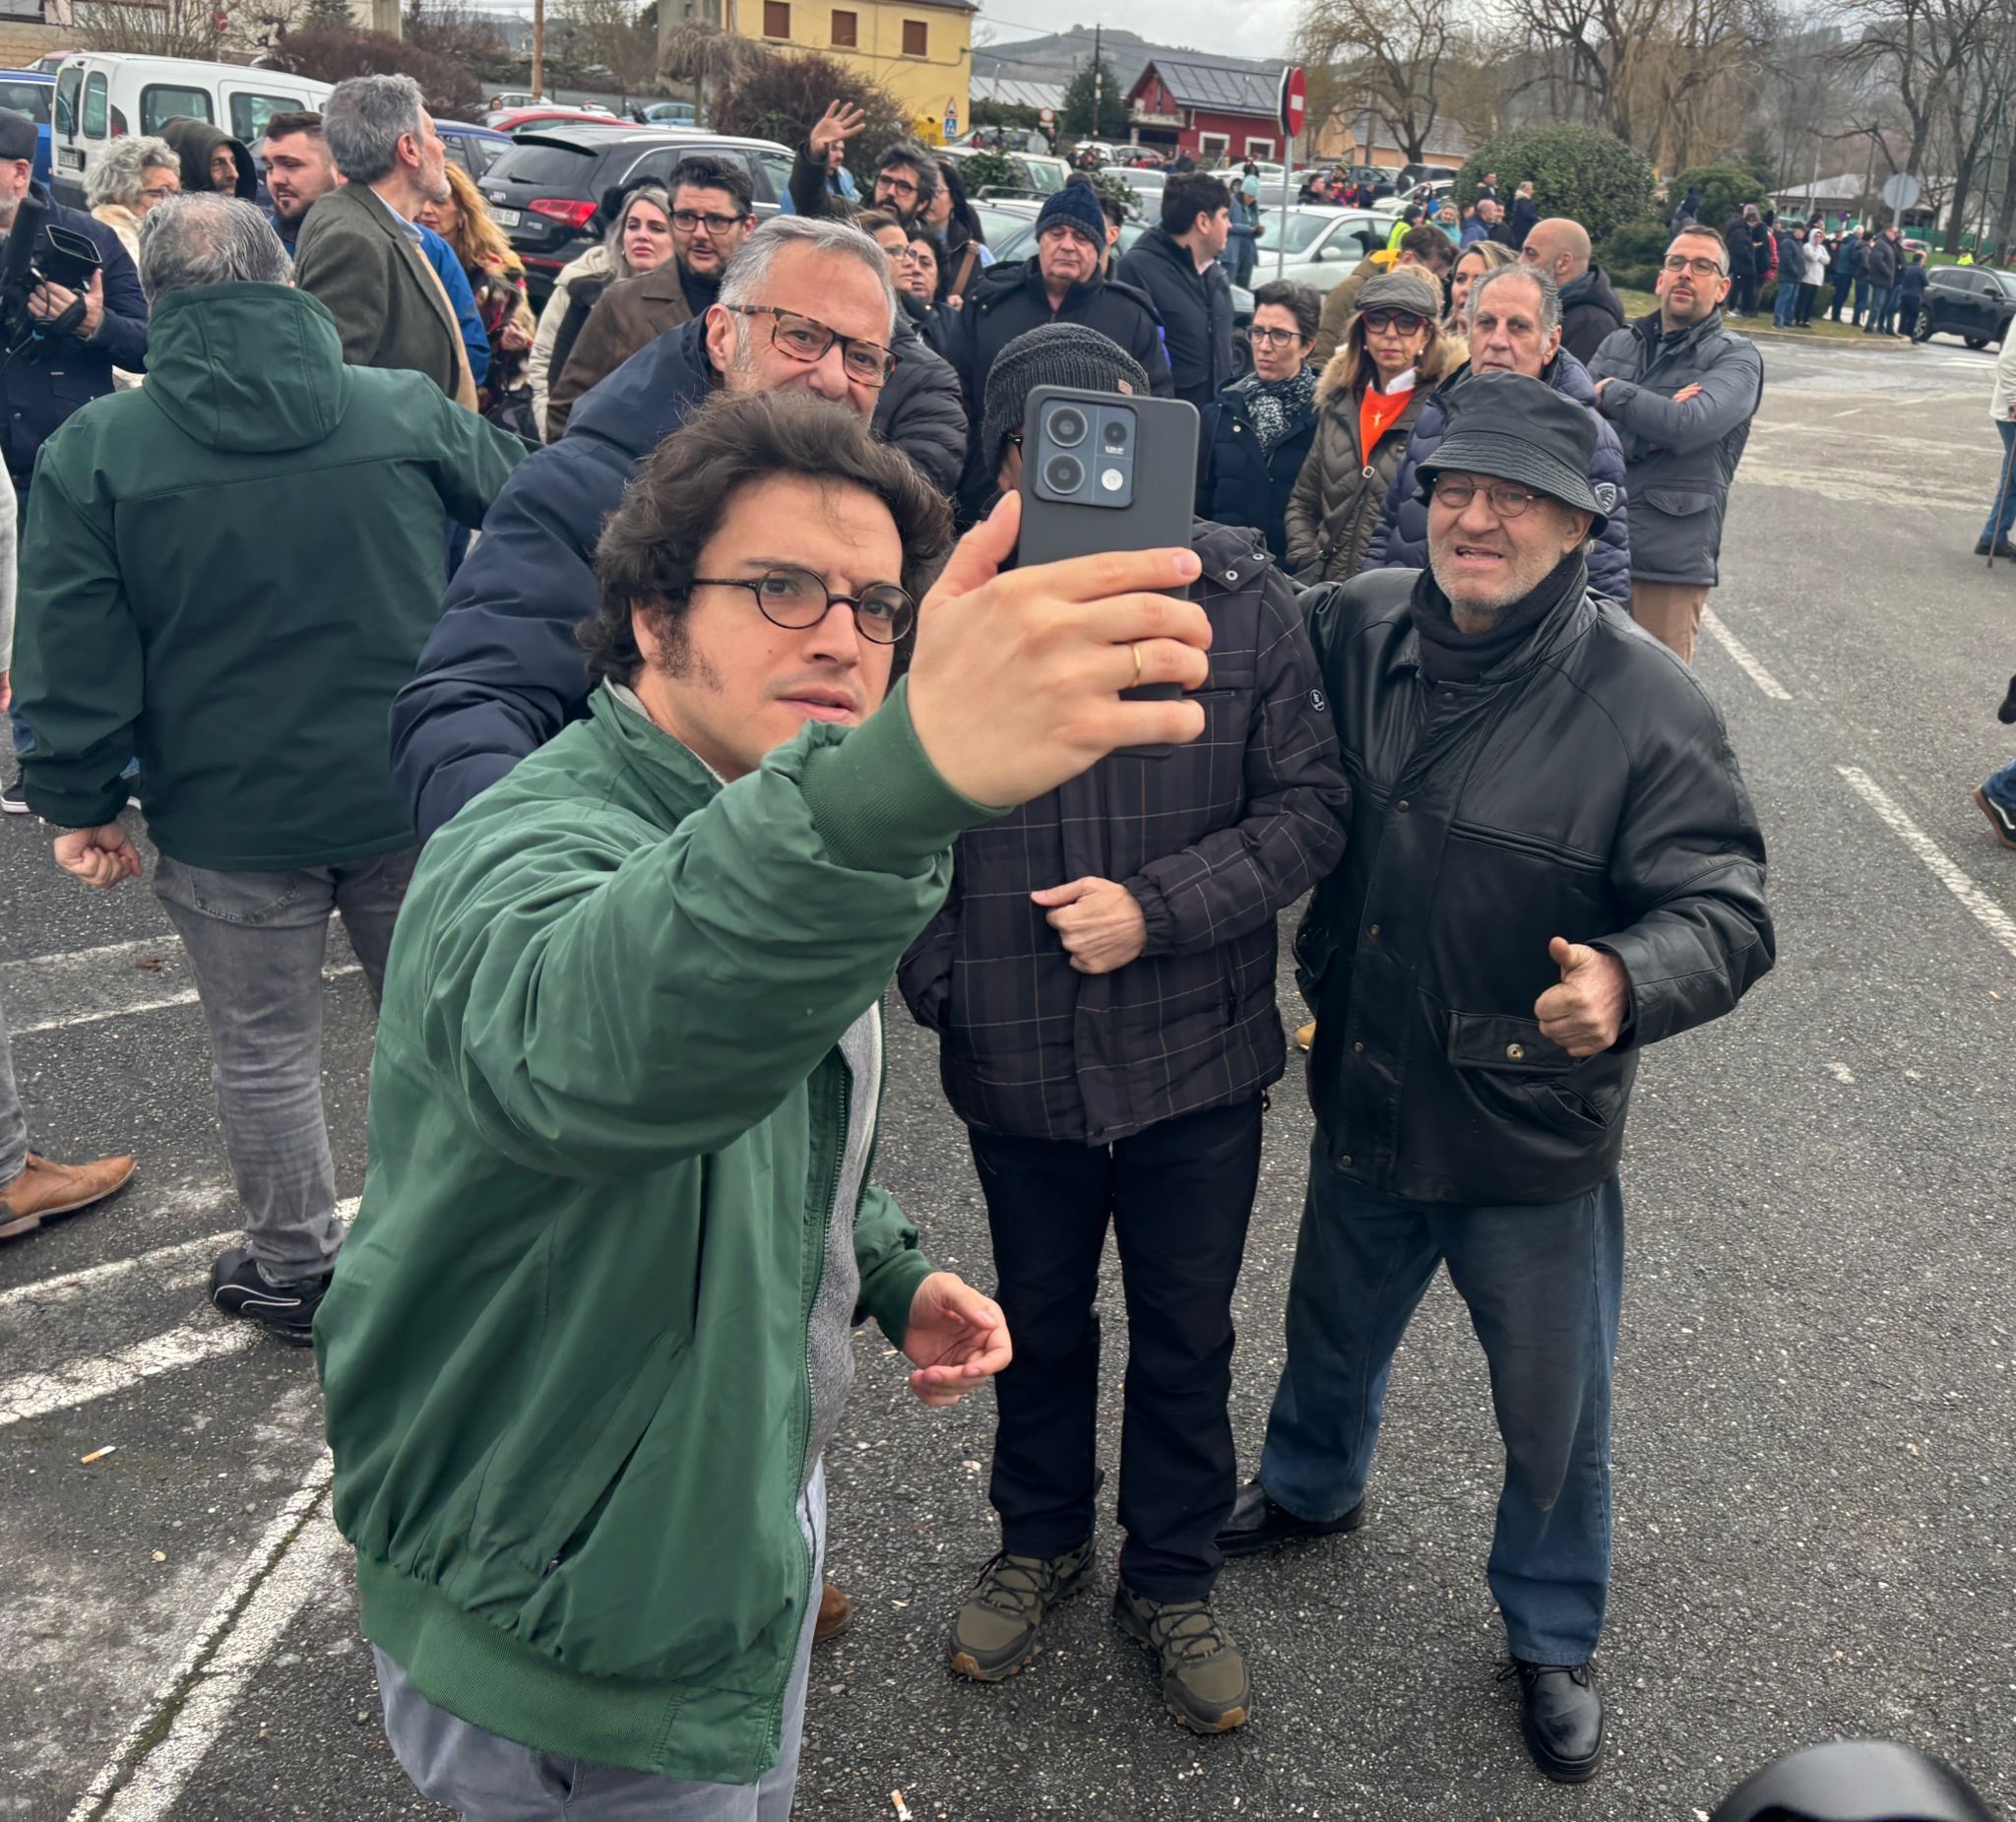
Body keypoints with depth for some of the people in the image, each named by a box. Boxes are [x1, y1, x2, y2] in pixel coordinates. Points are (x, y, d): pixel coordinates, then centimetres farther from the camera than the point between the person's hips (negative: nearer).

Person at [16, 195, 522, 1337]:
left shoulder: (96, 450, -9)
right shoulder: (406, 409, -6)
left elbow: (75, 649, -8)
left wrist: (81, 799, 3)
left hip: (231, 815, -1)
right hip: (413, 792, 2)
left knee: (266, 1048, 15)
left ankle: (297, 1268, 29)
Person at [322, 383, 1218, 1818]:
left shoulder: (792, 830, 1)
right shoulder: (534, 854, -29)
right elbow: (588, 1048, -56)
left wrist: (891, 1274, -1)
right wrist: (913, 773, -71)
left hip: (754, 1503, 8)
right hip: (575, 1636, -8)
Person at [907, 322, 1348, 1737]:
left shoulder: (1241, 600, -11)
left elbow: (1308, 808, -8)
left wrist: (1158, 907, -18)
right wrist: (934, 978, -5)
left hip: (1197, 1053, 0)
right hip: (1016, 1059, 1)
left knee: (1187, 1337, 17)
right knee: (1040, 1320, 23)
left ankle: (1173, 1579, 42)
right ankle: (1041, 1541, 49)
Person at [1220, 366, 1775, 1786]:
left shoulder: (1646, 703, -20)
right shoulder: (1357, 627, -8)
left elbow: (1724, 909, -21)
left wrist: (1629, 981, -42)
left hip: (1534, 1137, -3)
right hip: (1363, 1098, 4)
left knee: (1555, 1414, 17)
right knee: (1334, 1325, 29)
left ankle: (1554, 1637, 45)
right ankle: (1313, 1488, 61)